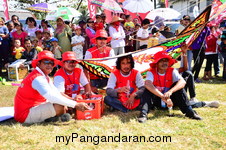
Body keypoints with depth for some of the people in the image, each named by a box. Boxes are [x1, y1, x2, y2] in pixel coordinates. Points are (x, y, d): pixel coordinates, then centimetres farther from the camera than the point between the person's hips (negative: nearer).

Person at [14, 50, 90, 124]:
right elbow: (51, 97, -33)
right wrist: (76, 104, -33)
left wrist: (73, 99, -8)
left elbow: (57, 93, 8)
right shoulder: (37, 78, -22)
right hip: (25, 115, -10)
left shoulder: (45, 77, 11)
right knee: (60, 107, -24)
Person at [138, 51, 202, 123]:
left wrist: (170, 91, -45)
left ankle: (188, 111, -26)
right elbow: (148, 84, -36)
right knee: (148, 90, -28)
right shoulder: (151, 72, -14)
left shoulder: (172, 71, -8)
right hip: (156, 100, -1)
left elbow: (183, 82, -27)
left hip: (170, 99, 2)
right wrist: (163, 97, -46)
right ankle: (144, 113, -40)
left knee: (178, 87, -22)